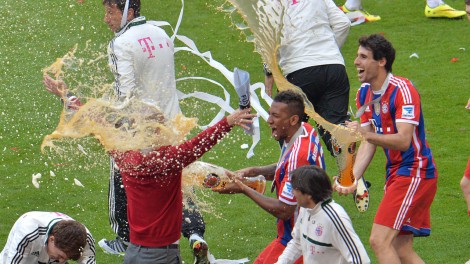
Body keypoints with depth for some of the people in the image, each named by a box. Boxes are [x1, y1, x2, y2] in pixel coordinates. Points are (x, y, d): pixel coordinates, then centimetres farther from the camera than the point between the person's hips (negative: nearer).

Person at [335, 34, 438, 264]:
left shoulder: (402, 90, -17)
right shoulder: (364, 93, 9)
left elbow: (403, 141, -27)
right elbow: (368, 144, 10)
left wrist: (366, 134, -41)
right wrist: (352, 180, -4)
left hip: (415, 171, -9)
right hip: (395, 172, 9)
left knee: (380, 240, -17)